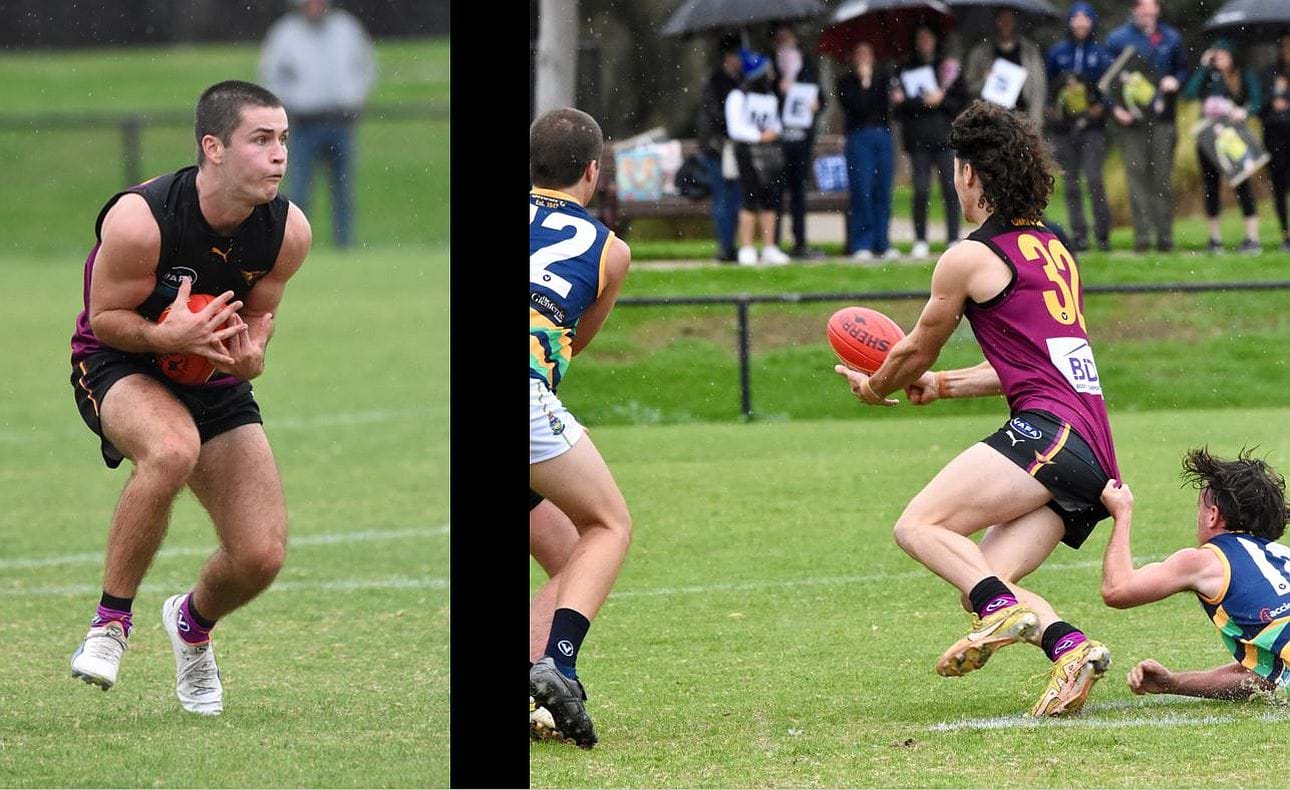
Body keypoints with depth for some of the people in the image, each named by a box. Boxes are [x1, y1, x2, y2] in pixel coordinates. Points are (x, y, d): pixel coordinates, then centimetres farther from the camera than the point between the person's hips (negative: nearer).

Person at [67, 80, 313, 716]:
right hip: (117, 363, -5)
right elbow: (105, 317, -15)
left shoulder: (288, 230, -13)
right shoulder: (139, 219, -27)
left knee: (262, 556, -7)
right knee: (172, 449, -40)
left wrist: (250, 353, -20)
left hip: (215, 382, 5)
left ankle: (193, 624, 31)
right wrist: (166, 335, -35)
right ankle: (111, 621, -23)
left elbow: (257, 314, 3)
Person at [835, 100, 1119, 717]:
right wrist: (944, 385, 42)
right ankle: (1069, 648, -19)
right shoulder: (1053, 250, 24)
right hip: (1094, 453, 8)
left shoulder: (970, 258, 0)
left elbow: (915, 352, 13)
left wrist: (874, 388, 34)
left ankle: (1003, 611, -35)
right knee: (985, 576, 3)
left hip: (1046, 432, -8)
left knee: (918, 526, -14)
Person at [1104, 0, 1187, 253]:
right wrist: (1116, 107, -7)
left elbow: (1182, 70, 20)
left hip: (1162, 116, 1)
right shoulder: (1118, 39, 7)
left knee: (1163, 175, -1)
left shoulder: (1170, 38, 12)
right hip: (1131, 117, -1)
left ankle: (1165, 234, 1)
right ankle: (1141, 234, -5)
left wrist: (1175, 81, -3)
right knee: (1137, 173, -6)